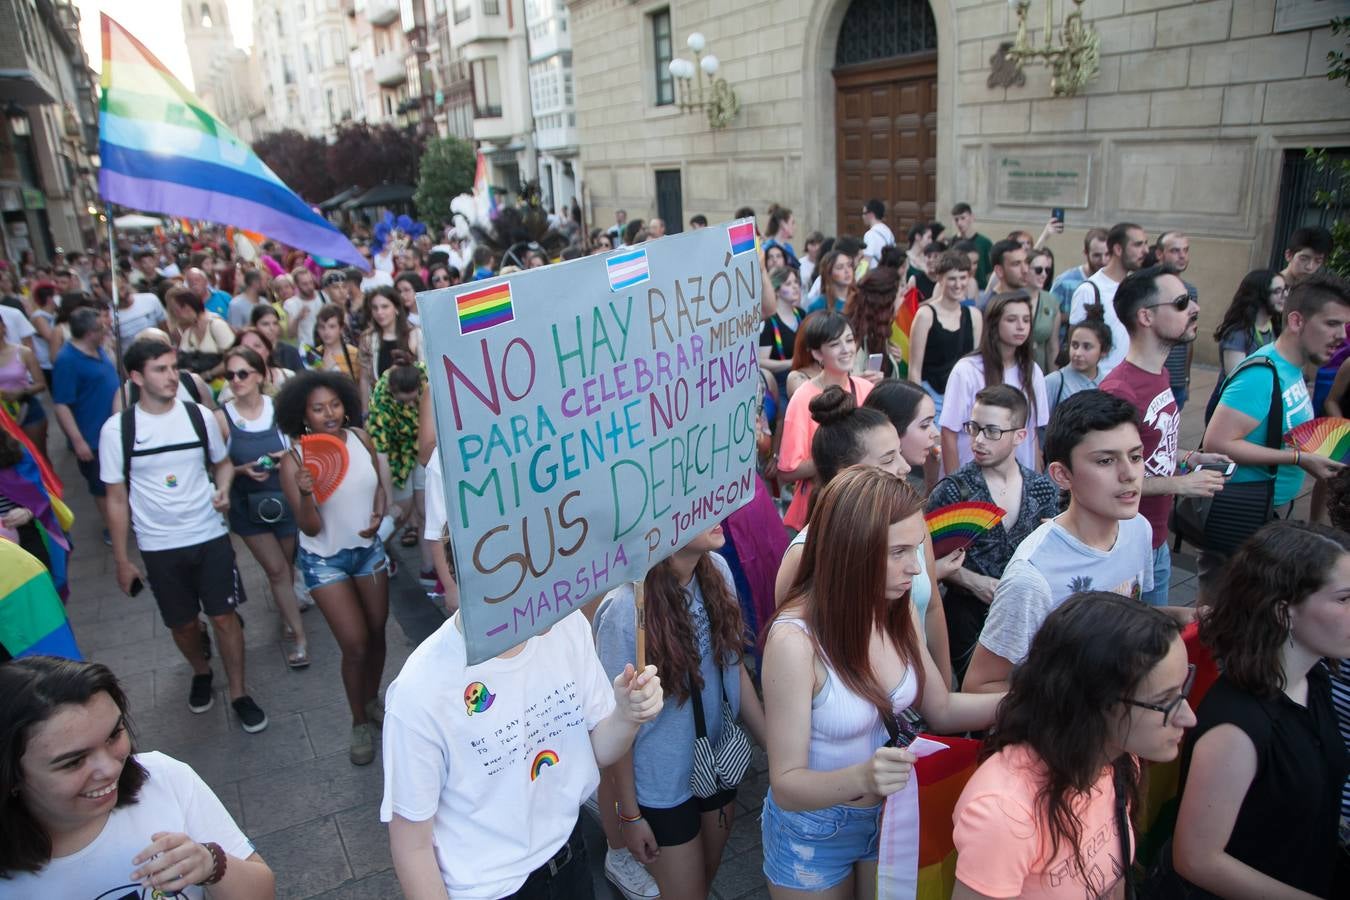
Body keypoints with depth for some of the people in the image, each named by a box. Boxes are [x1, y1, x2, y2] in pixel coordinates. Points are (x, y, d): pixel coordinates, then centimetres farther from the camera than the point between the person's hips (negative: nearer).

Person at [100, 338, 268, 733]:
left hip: (211, 537, 0)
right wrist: (121, 560, 0)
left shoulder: (198, 415, -4)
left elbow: (222, 462, 12)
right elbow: (117, 499, -2)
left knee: (224, 615, 2)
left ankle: (238, 692, 19)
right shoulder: (117, 429, -8)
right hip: (159, 548, 0)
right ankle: (201, 672, 43)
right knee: (183, 623, 13)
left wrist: (223, 489, -11)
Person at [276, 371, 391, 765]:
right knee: (355, 644, -5)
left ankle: (372, 701, 40)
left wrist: (378, 515, -9)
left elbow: (379, 484, 9)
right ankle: (359, 724, 17)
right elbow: (311, 528, -20)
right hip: (326, 560, -4)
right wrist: (306, 494, -37)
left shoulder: (360, 438, -9)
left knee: (377, 632, 15)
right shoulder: (294, 461, -19)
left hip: (369, 549, 4)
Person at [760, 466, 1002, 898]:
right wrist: (861, 777, -43)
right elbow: (786, 785, -25)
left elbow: (940, 709, 2)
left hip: (891, 815, 5)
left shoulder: (899, 612, -11)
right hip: (814, 832, -5)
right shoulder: (794, 640, -31)